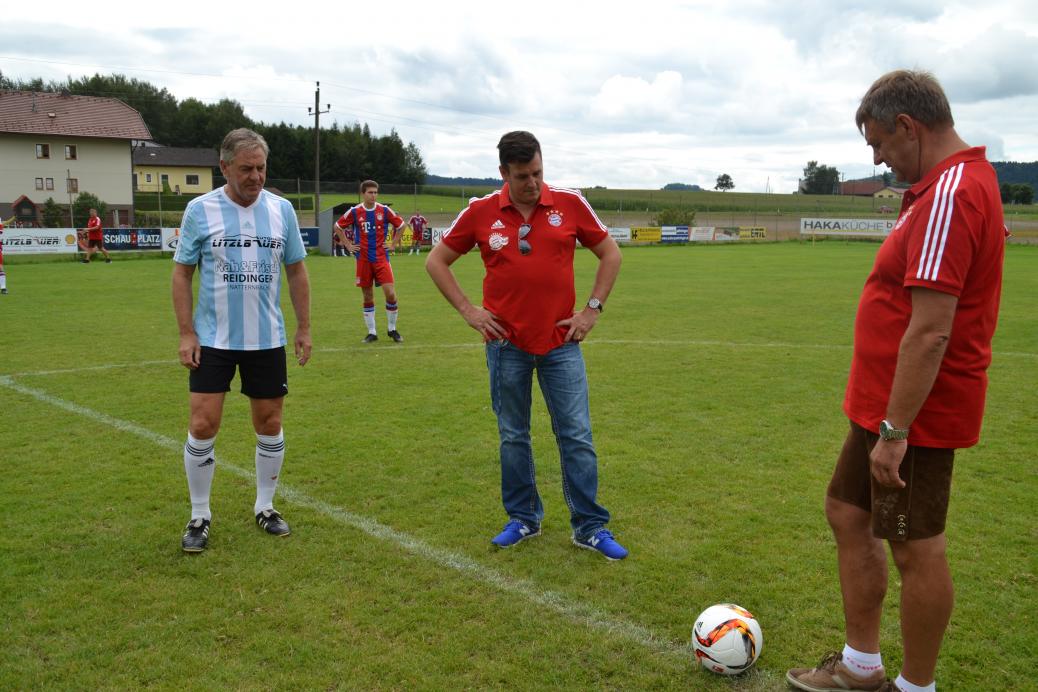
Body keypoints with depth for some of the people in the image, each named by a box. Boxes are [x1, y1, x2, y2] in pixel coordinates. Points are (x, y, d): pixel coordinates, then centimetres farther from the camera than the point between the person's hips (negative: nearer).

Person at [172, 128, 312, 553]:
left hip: (267, 339, 2)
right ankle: (199, 516, 14)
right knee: (203, 426, -3)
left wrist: (304, 328, 6)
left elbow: (296, 271, 8)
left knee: (270, 424, 8)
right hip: (212, 341, -2)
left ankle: (265, 507, 26)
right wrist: (186, 333, -7)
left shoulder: (281, 209, 1)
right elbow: (182, 273, -1)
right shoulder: (200, 210, -5)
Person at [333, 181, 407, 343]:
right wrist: (348, 245, 6)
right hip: (363, 259, 0)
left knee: (390, 293, -11)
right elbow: (337, 227, 11)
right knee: (368, 297, 5)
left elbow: (401, 225, 13)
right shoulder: (354, 212, -2)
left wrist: (394, 243, 6)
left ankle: (392, 329, 8)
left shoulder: (384, 210, -1)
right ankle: (372, 333, 16)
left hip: (381, 258, 0)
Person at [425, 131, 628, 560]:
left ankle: (590, 527, 13)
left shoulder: (570, 204, -2)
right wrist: (468, 311, 0)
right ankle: (523, 519, 27)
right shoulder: (481, 212, -1)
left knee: (577, 436, 1)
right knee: (513, 437, 10)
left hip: (561, 342, 0)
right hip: (507, 344, 1)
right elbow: (437, 261, 8)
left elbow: (610, 254, 8)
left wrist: (593, 308, 0)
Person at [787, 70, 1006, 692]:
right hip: (885, 405, 11)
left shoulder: (949, 195, -22)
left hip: (915, 414, -11)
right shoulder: (959, 181, 12)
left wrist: (894, 431, -24)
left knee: (916, 549, 4)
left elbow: (929, 333, -27)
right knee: (847, 512, 18)